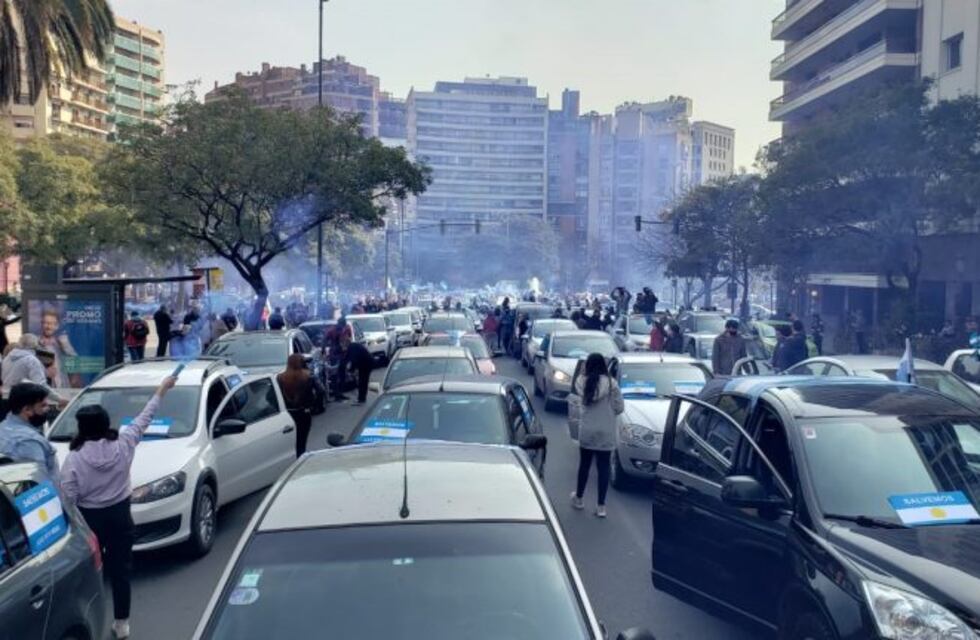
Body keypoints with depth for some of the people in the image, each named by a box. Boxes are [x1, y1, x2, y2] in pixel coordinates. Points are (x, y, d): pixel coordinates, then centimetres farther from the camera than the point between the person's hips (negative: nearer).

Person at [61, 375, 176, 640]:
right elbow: (143, 420, 3)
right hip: (120, 515, 2)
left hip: (89, 519, -2)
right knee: (120, 571, 12)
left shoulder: (74, 459, -15)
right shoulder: (123, 445, -10)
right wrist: (161, 390, 14)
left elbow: (68, 500, -12)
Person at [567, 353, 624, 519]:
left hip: (586, 431, 2)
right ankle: (601, 505, 8)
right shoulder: (611, 383, -11)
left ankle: (578, 498, 29)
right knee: (603, 468, 5)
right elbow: (619, 407, -6)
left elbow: (578, 404, 0)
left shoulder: (581, 382, -5)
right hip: (605, 433, -2)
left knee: (584, 464, 17)